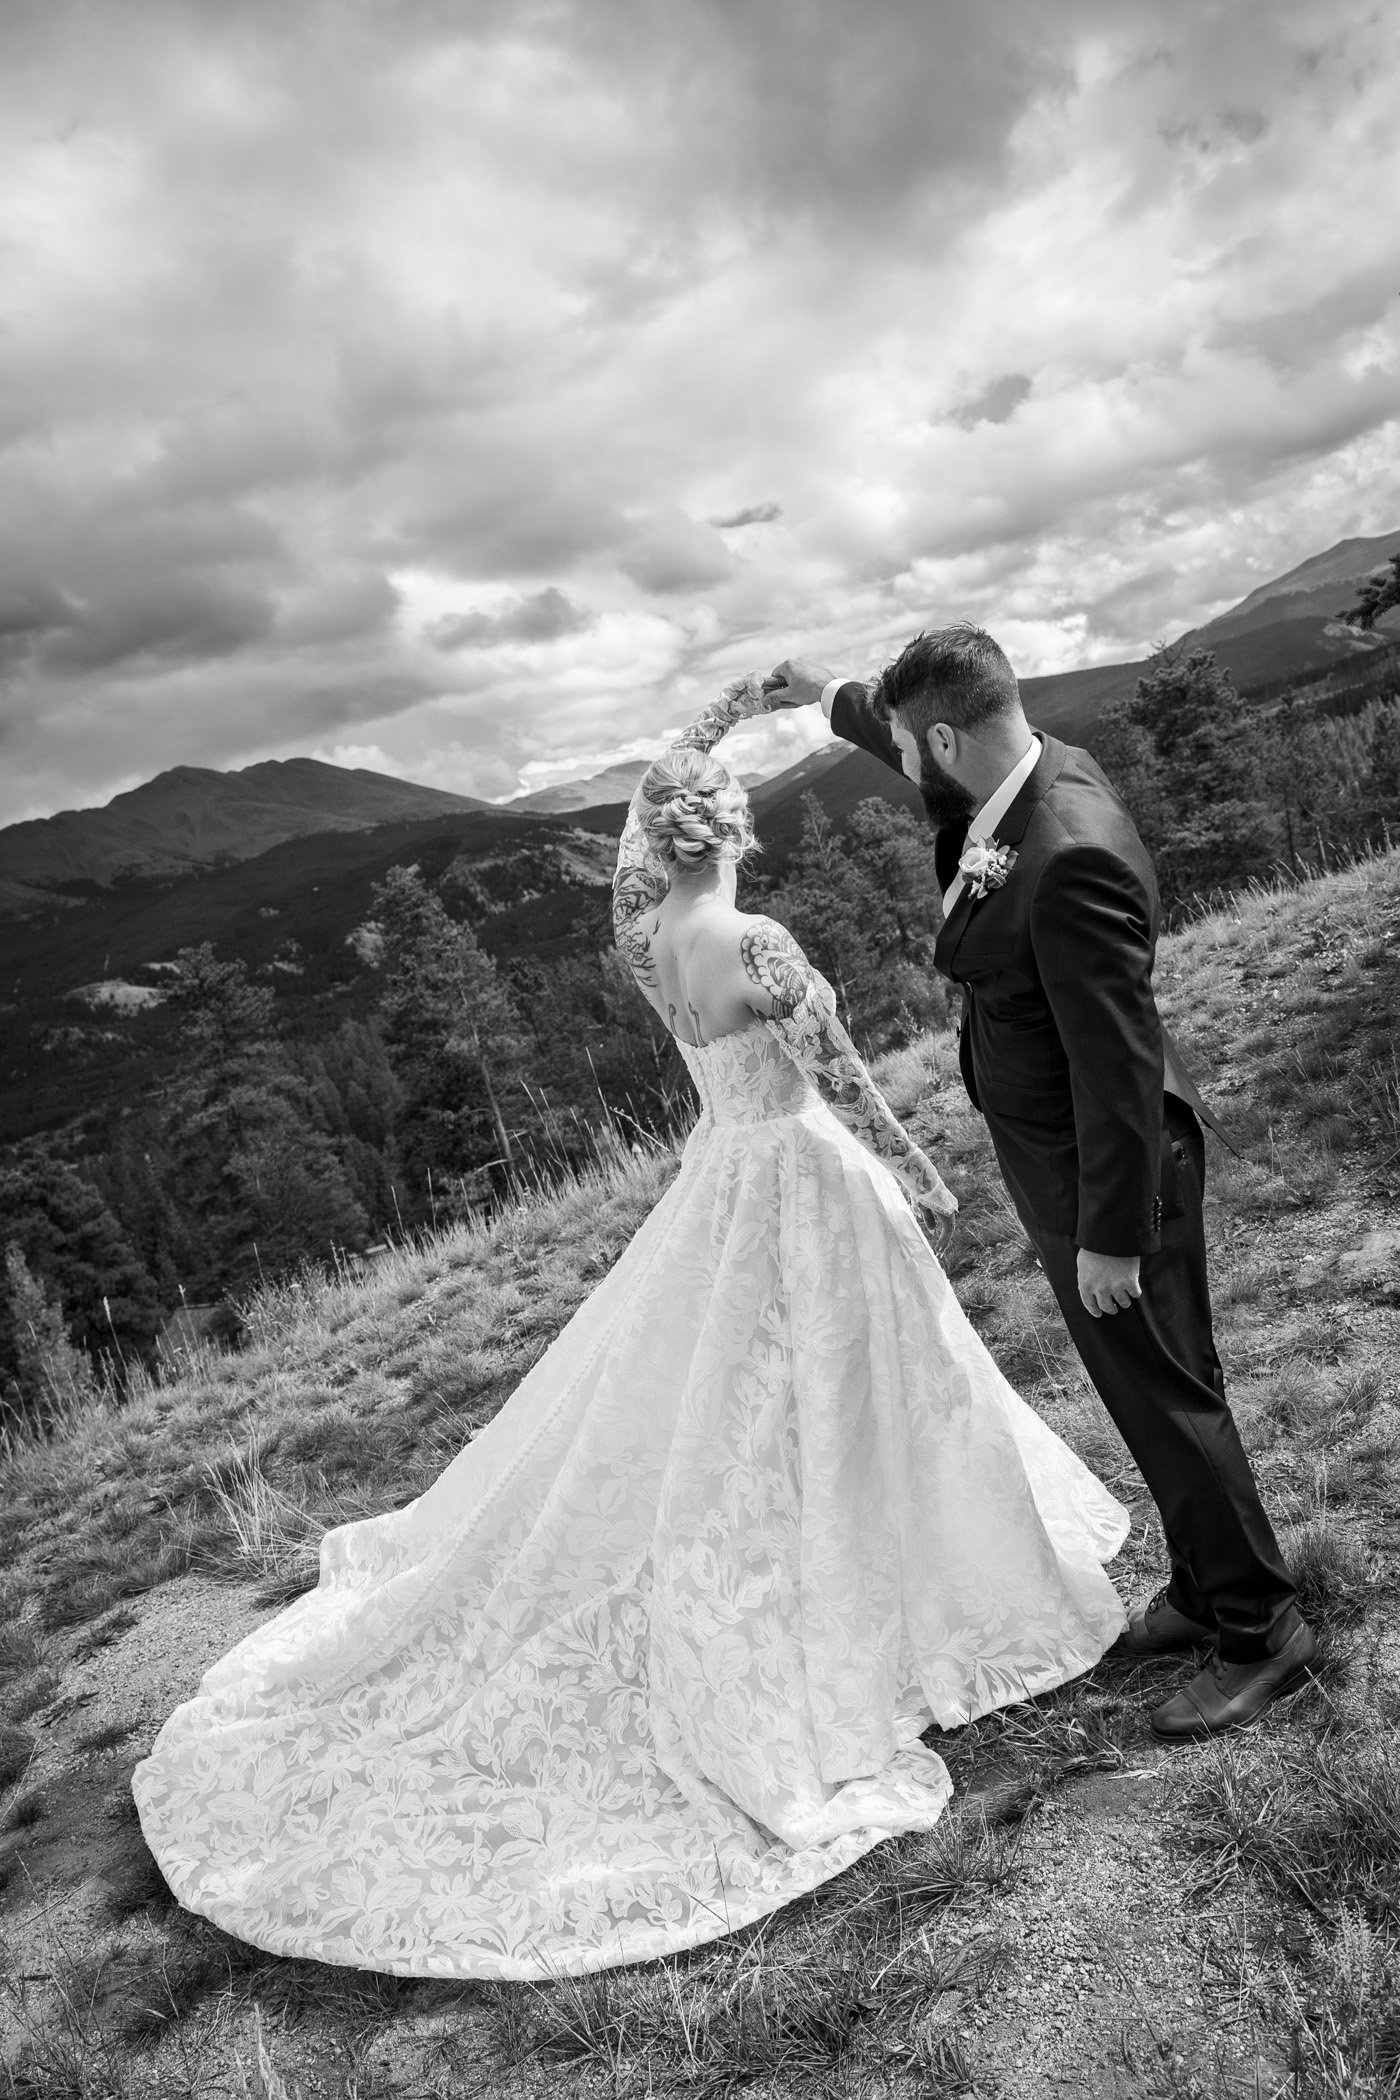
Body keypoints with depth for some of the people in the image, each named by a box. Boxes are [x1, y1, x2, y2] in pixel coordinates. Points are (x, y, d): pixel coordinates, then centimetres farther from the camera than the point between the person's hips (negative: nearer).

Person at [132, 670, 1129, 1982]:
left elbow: (653, 792, 12)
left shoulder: (640, 932, -6)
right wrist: (926, 1181, -5)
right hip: (807, 1185, -6)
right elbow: (843, 1081, -18)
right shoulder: (757, 946, -24)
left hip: (720, 1184, 6)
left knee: (666, 1408, 20)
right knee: (826, 1413, 8)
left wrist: (729, 710, 18)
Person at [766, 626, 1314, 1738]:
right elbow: (935, 761, 22)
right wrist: (835, 696, 31)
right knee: (1154, 1385, 22)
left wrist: (1109, 1236, -22)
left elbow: (1120, 1061, -29)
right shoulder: (1038, 768, -3)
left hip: (1107, 1166, -10)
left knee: (1164, 1393, 7)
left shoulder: (1072, 858, -32)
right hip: (1059, 1151, 10)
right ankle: (1206, 1588, 40)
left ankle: (1260, 1629, 27)